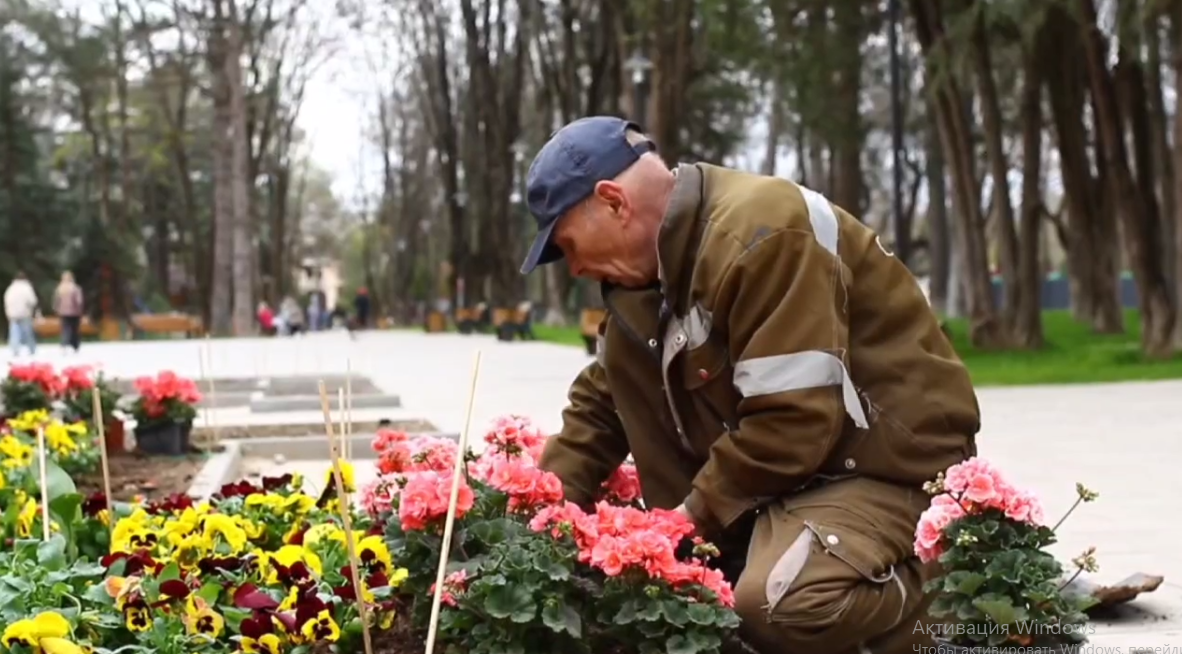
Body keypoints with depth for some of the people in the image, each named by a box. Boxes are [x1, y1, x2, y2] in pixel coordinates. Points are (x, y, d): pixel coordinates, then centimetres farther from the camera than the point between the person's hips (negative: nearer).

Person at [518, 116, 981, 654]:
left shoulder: (760, 238, -22)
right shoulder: (657, 260, 10)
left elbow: (793, 423, -27)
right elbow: (601, 401, 16)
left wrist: (696, 515, -19)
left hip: (889, 465, -10)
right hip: (786, 477, 10)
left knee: (781, 604, -36)